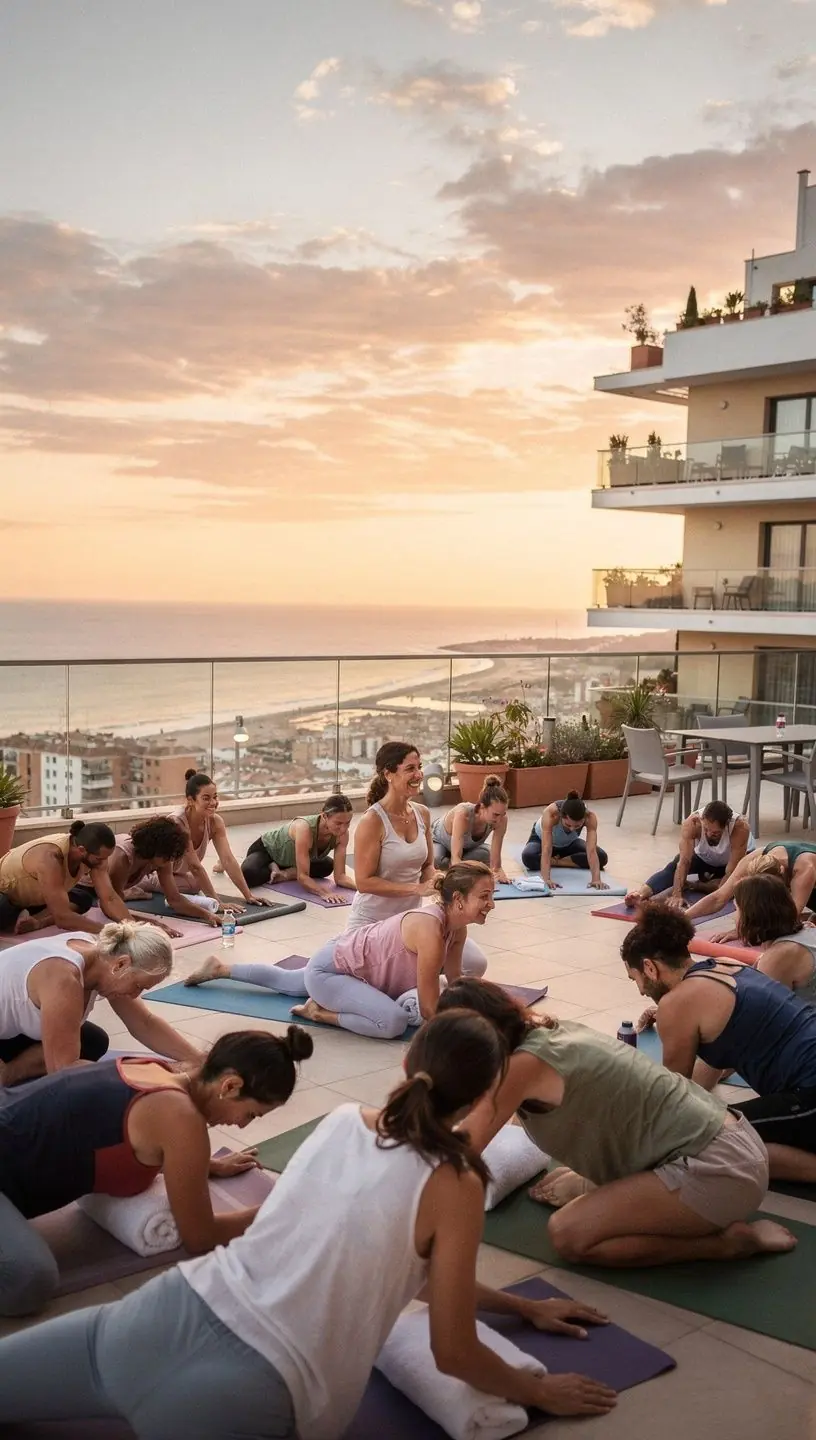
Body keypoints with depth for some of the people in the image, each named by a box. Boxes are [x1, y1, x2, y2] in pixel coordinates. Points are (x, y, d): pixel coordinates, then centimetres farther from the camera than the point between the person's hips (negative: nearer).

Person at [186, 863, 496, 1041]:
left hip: (350, 963, 9)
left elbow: (455, 982, 3)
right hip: (329, 970, -9)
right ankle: (319, 1012, -8)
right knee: (393, 1022, -31)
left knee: (289, 982, 35)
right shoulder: (430, 931, -37)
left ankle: (221, 969, 53)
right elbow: (428, 1008, -32)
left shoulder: (457, 928, -11)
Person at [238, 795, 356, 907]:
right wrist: (324, 893, -55)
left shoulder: (342, 834, -24)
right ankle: (273, 869, -3)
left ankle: (284, 873, 0)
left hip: (289, 858, 6)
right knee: (248, 874, -35)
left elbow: (340, 876, -23)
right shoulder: (305, 828, -42)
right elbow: (302, 876, -40)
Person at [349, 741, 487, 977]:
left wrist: (437, 885, -11)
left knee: (476, 963, -5)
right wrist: (418, 889, -25)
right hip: (371, 924, -6)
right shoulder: (372, 821, -19)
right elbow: (364, 882, -20)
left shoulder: (422, 814, 0)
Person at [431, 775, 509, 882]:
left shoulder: (501, 819, -33)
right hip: (438, 838, -4)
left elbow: (495, 863, -32)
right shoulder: (463, 814, -45)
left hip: (466, 846, 4)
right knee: (435, 861, -35)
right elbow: (455, 857, -50)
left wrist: (497, 871, -53)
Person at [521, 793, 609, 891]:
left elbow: (591, 851, -43)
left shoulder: (590, 817, -36)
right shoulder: (550, 813, -43)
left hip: (569, 843, 3)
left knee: (602, 857, -21)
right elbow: (546, 850, -49)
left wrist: (596, 879, -56)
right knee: (528, 857, -36)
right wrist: (546, 879, -61)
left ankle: (557, 861, -6)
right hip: (541, 839, -3)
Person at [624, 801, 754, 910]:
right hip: (704, 857, 0)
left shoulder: (740, 827, -40)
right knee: (674, 866, -29)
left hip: (734, 859, 0)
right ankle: (642, 892, -48)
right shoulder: (692, 823, -36)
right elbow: (684, 862, -41)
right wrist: (677, 894, -54)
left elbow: (731, 873, -39)